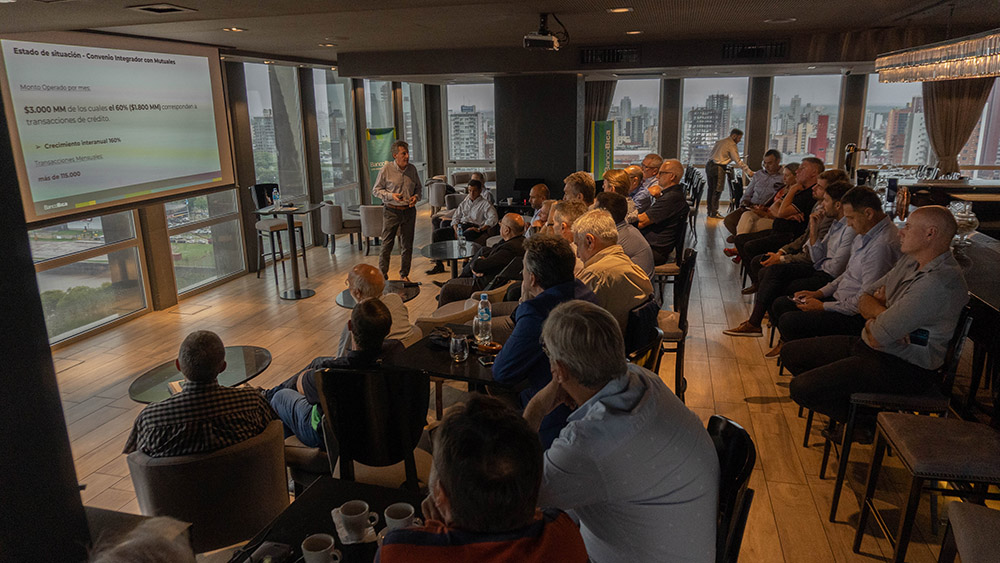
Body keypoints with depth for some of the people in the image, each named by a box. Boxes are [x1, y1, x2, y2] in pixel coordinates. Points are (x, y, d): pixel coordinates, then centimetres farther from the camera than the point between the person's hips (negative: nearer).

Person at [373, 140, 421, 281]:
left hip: (409, 211, 4)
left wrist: (416, 197, -4)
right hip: (391, 211, -3)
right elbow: (376, 190, -1)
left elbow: (419, 187, 17)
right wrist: (391, 195, -16)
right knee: (387, 243, -1)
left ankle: (404, 274, 22)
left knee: (407, 244, 8)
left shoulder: (412, 169, 4)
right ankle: (383, 274, 11)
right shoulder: (386, 169, -7)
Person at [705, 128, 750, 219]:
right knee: (717, 190, -3)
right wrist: (748, 170, -8)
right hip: (718, 167, -8)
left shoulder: (720, 141, 17)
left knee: (711, 188, 14)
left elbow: (712, 152, 19)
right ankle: (714, 213, -1)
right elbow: (738, 161, -10)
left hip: (709, 164, 8)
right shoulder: (732, 145, -7)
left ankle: (710, 210, 21)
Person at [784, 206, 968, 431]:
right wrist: (879, 311, -12)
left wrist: (873, 318, -3)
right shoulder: (911, 260, 8)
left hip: (902, 367, -10)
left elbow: (878, 337, -27)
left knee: (802, 388, -23)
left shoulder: (939, 282, -25)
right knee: (790, 353, 9)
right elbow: (865, 298, 11)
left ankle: (867, 422, 4)